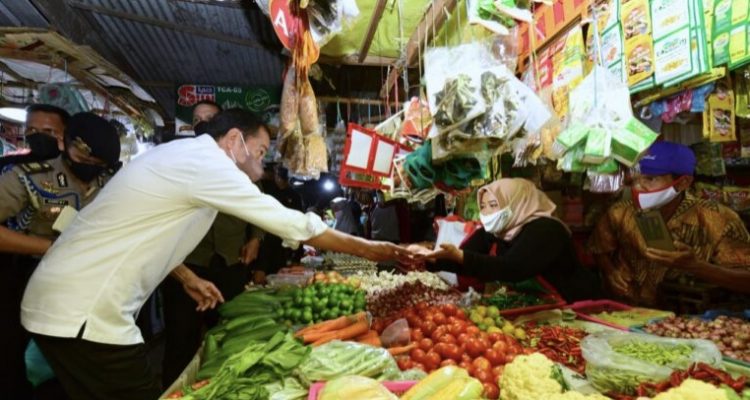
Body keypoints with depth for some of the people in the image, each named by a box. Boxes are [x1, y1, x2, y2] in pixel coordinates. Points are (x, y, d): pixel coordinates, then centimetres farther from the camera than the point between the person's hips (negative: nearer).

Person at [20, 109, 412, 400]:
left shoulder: (180, 157, 12)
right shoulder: (204, 161, -18)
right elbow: (289, 222, -18)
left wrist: (187, 277, 18)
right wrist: (366, 248, -10)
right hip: (83, 312, -10)